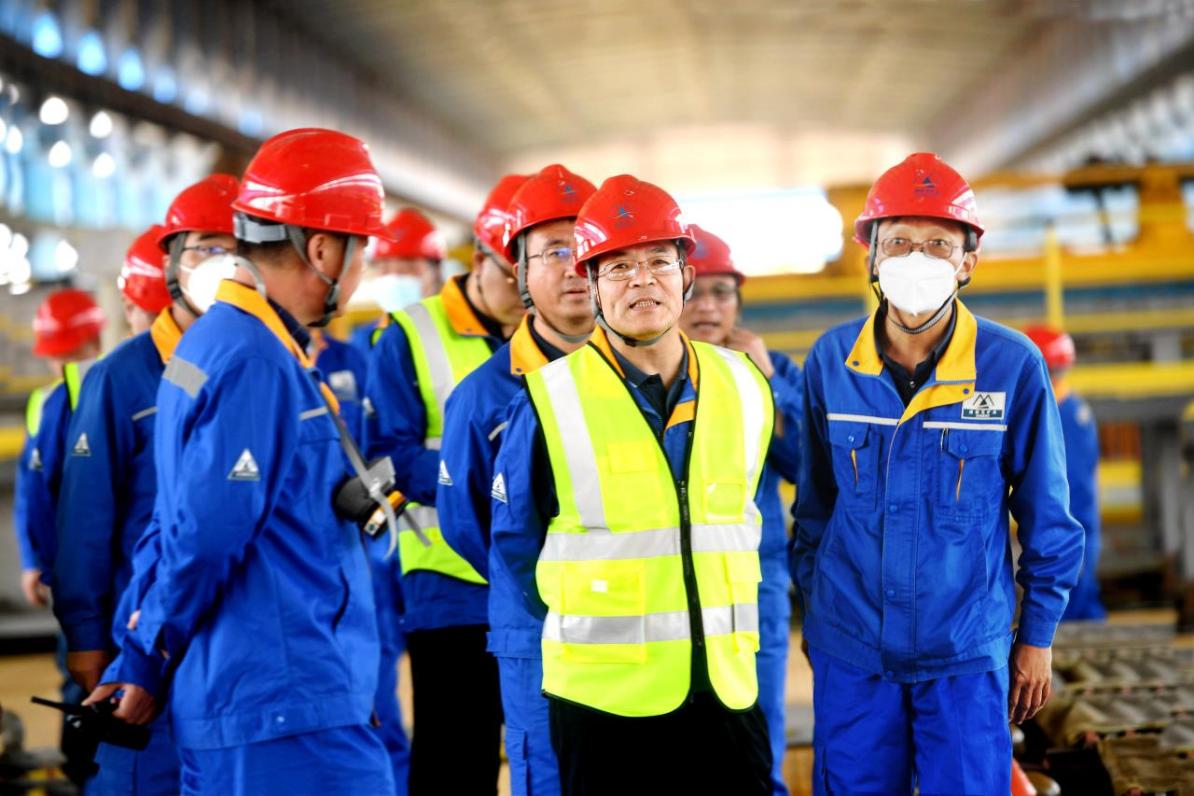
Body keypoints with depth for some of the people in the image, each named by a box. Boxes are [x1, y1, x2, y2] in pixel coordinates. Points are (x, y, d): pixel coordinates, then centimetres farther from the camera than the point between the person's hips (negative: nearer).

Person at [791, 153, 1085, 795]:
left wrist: (1037, 636, 3)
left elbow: (1048, 519, 0)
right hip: (850, 650, 2)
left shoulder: (1012, 366, -9)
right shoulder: (831, 361, -2)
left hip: (966, 652, -2)